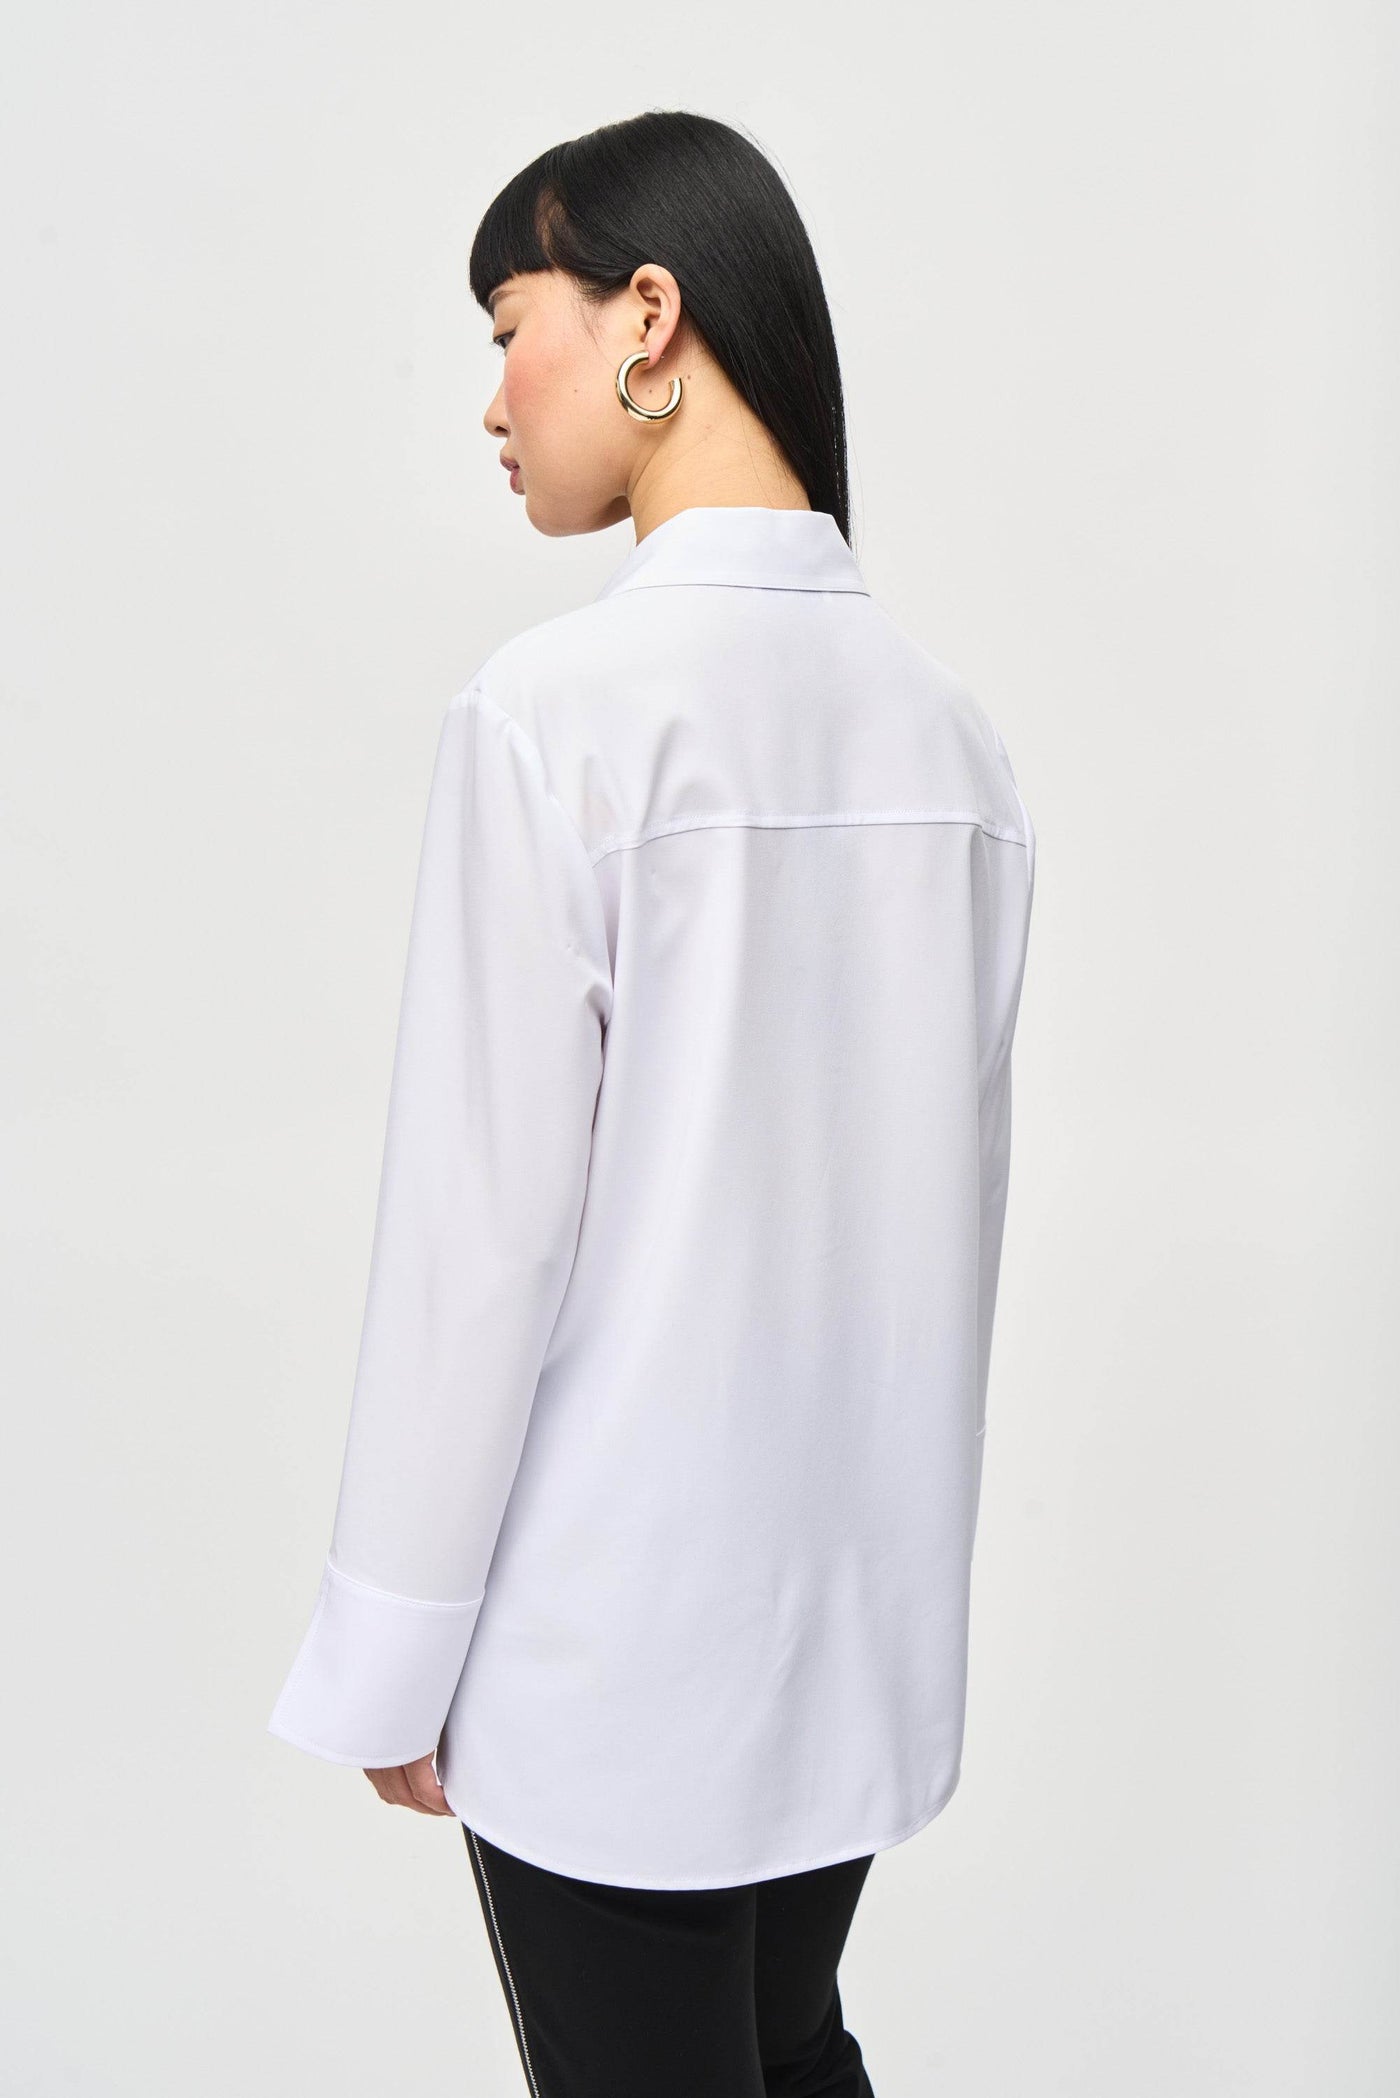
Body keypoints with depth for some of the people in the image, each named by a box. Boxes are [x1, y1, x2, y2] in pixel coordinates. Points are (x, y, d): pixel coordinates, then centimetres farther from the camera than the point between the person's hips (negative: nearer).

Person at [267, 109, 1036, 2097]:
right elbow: (960, 1175, 7)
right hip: (866, 1594, 6)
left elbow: (482, 1223, -17)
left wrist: (396, 1654, -6)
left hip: (616, 1633, -6)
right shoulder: (945, 719, 1)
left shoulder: (561, 709, -19)